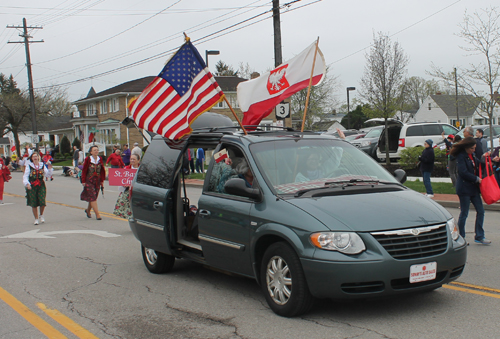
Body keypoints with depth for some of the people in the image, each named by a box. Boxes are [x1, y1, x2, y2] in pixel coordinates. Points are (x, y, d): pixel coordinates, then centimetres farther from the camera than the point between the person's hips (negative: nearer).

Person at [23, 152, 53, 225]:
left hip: (41, 186, 1)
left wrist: (49, 169, -10)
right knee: (34, 204, 1)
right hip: (32, 187, -1)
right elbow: (25, 176, -5)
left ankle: (41, 215, 17)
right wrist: (27, 184, -20)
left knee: (42, 202, -10)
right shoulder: (29, 166, 0)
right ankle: (36, 219, 17)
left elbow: (48, 175, 7)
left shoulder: (42, 165, 8)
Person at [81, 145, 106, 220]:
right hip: (89, 181, -4)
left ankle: (88, 210, 34)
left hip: (97, 181, 4)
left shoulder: (100, 159, 4)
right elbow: (84, 171, -3)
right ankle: (97, 214, -10)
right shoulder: (88, 160, -7)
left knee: (94, 197, 11)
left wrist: (102, 181, 8)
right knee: (92, 197, -9)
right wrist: (83, 181, -5)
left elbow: (102, 171, 11)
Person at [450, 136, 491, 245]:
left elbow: (478, 166, 18)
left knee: (480, 211, 5)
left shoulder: (472, 155, 12)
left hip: (474, 187, 8)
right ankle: (461, 237, 12)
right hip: (464, 188, -8)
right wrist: (477, 179, -16)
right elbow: (463, 172, -20)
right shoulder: (461, 157, -13)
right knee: (464, 214, 0)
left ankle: (479, 236, 12)